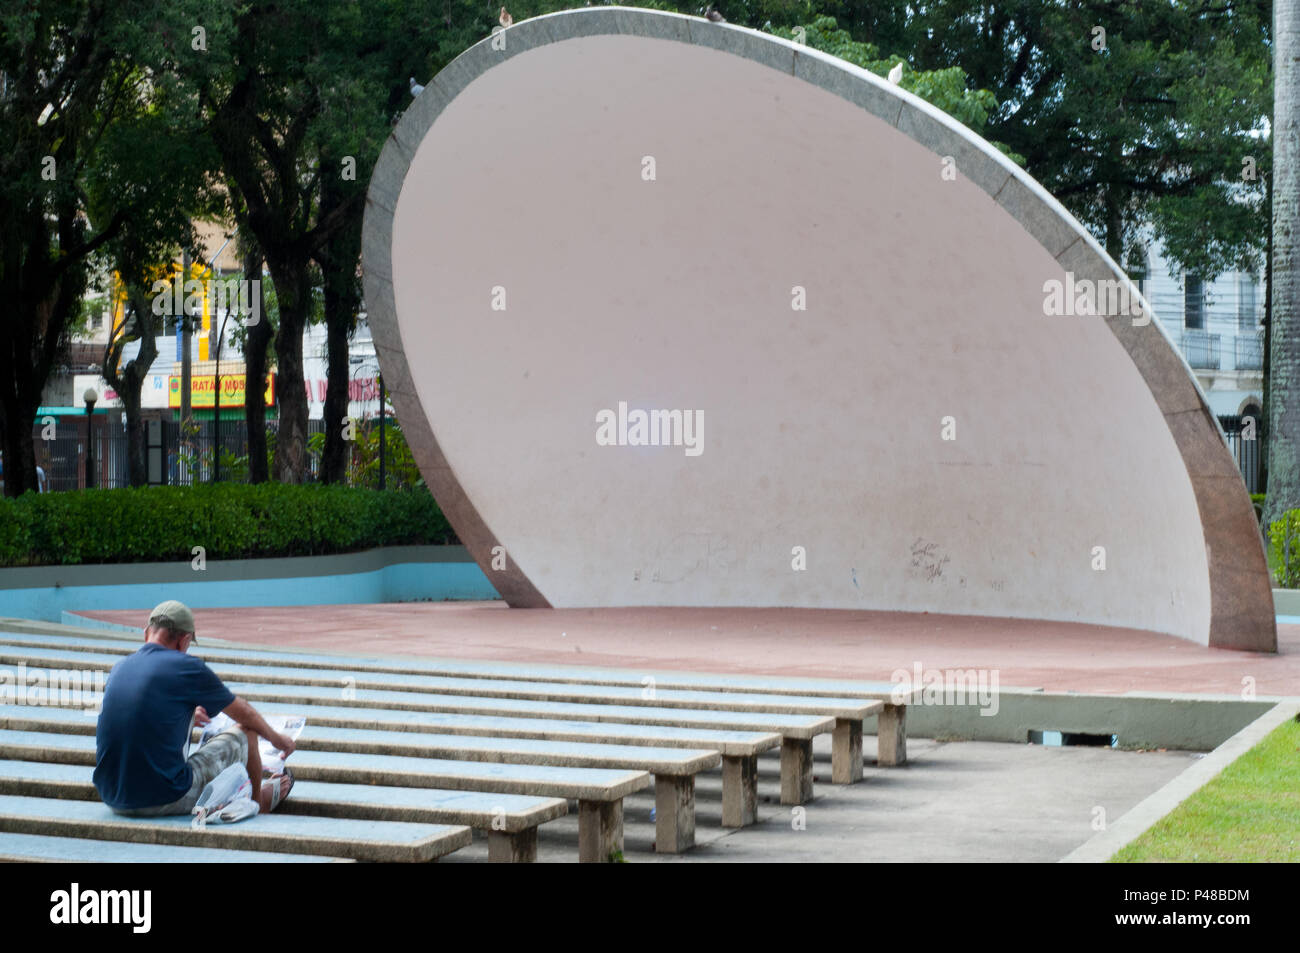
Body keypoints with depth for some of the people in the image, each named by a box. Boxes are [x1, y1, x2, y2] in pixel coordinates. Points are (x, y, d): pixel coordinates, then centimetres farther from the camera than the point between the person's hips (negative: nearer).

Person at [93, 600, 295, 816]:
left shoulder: (118, 668, 9)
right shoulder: (186, 667, -7)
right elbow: (244, 713, 9)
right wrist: (277, 739, 28)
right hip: (166, 801, -7)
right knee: (245, 731, 12)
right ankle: (259, 799, 40)